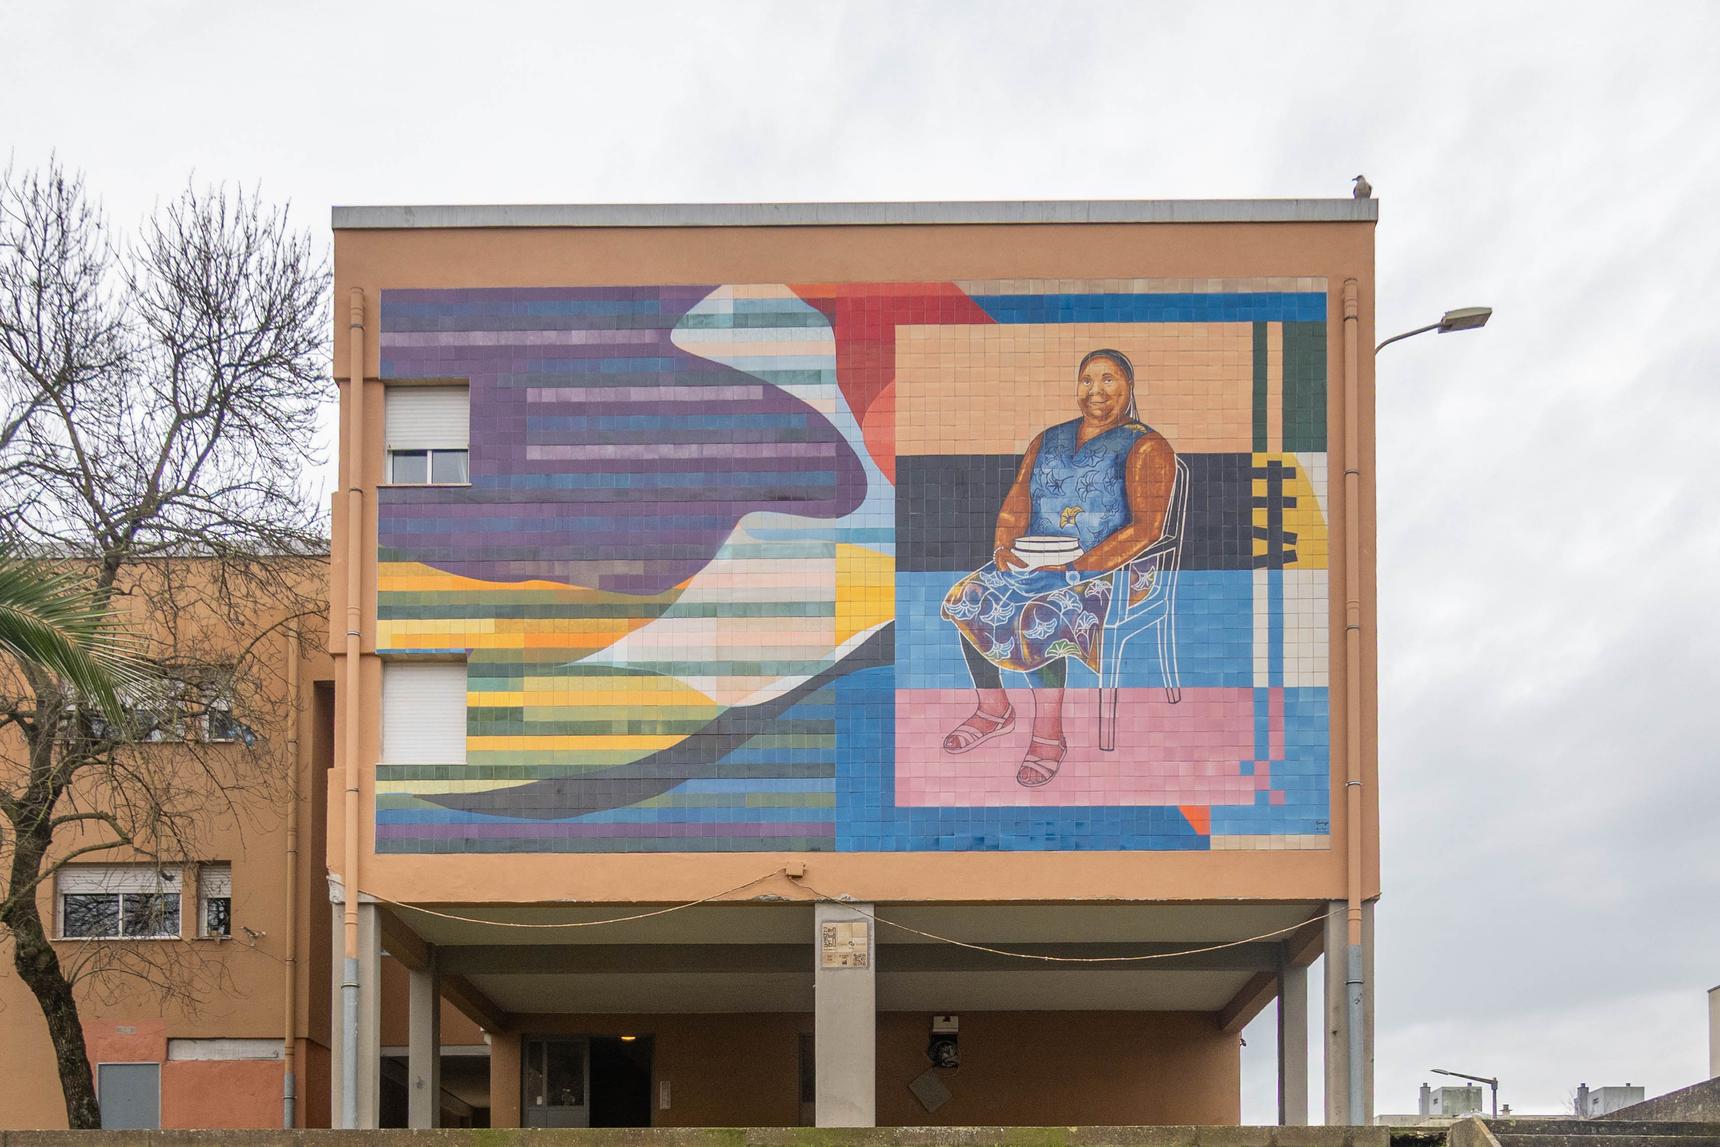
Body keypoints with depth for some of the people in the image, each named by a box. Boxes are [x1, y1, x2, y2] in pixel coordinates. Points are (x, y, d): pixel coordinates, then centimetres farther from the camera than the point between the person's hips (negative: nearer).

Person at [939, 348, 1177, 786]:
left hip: (1105, 568, -7)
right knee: (965, 599, -15)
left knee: (1040, 618, -33)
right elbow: (1017, 504, 14)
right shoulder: (1048, 440, 17)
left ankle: (1048, 737, -21)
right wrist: (1005, 546, -9)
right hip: (1034, 560, 7)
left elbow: (1146, 528, -14)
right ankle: (993, 710, 0)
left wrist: (1077, 566, -22)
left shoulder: (1146, 448, -4)